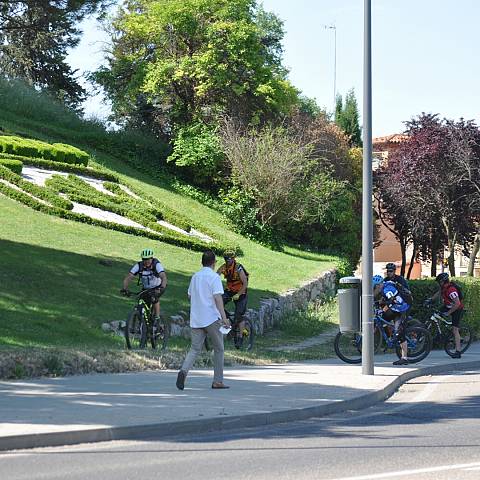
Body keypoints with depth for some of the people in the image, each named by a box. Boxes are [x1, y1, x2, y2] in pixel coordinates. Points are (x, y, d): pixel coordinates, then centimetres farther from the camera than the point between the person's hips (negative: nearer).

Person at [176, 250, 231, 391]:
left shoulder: (195, 277, 12)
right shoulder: (214, 277, -8)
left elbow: (190, 296, 21)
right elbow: (217, 297, -18)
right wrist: (224, 317, -22)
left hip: (196, 319, 5)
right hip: (212, 319, -5)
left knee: (195, 348, 4)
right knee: (218, 349, 8)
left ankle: (184, 370, -23)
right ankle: (218, 381, 9)